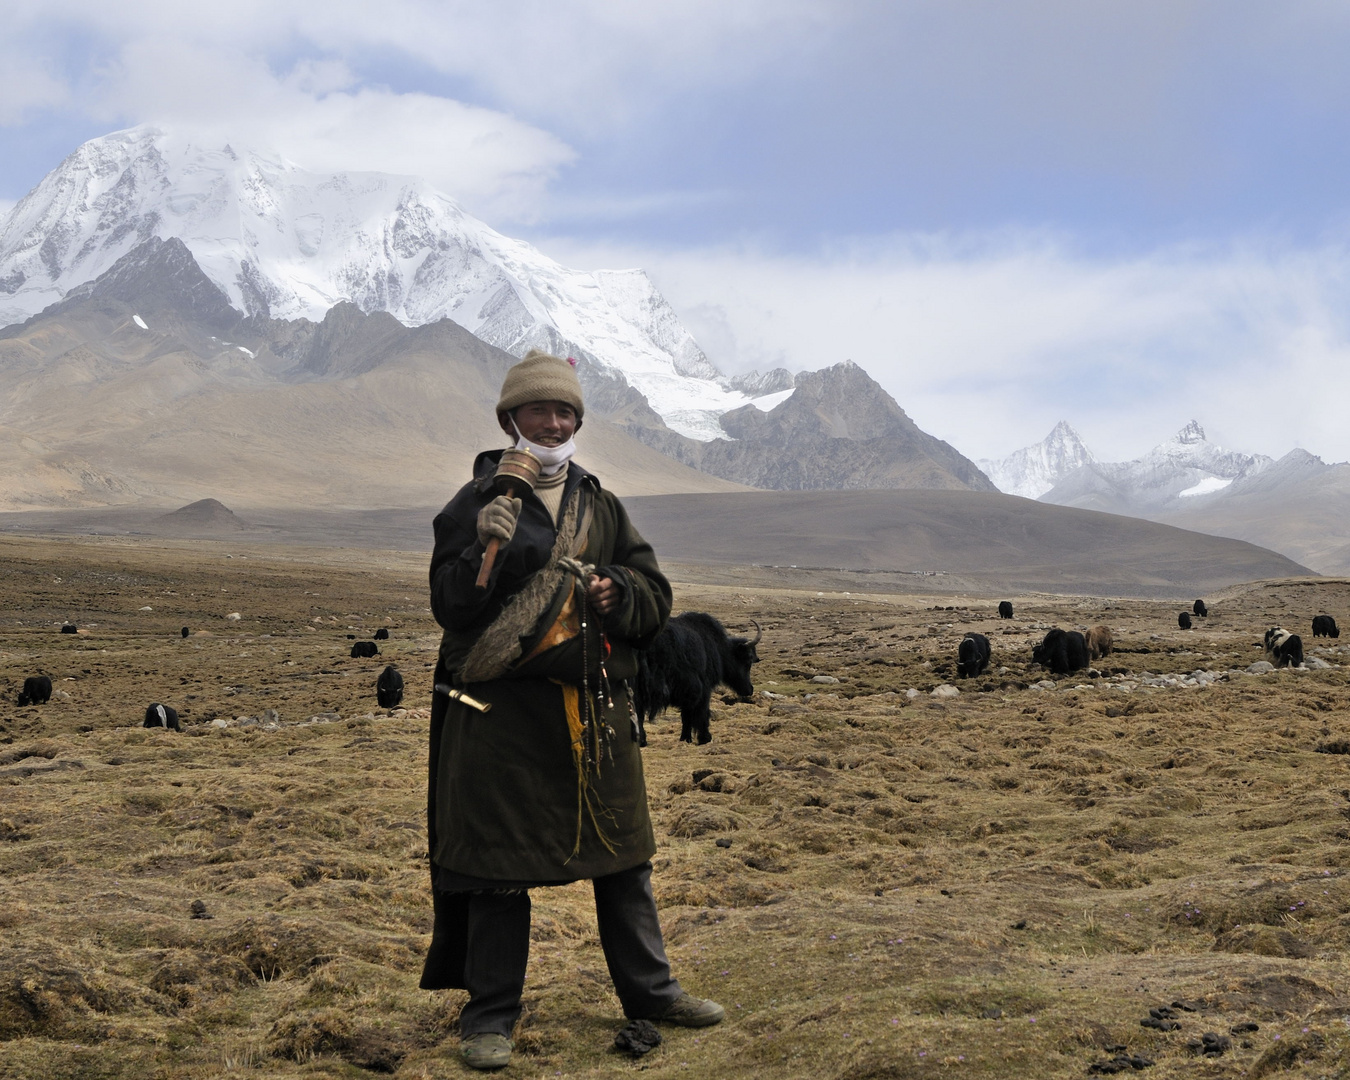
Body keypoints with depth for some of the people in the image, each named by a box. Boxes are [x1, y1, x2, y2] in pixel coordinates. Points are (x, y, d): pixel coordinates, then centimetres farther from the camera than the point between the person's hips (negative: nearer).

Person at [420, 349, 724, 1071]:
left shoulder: (600, 506, 14)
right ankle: (490, 1014, 13)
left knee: (621, 853, 13)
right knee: (499, 862, 1)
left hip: (596, 710, 5)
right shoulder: (476, 504, -1)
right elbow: (449, 607, -8)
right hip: (503, 709, -4)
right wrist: (489, 551, -23)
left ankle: (648, 990, 28)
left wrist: (618, 591, -8)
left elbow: (656, 597, 13)